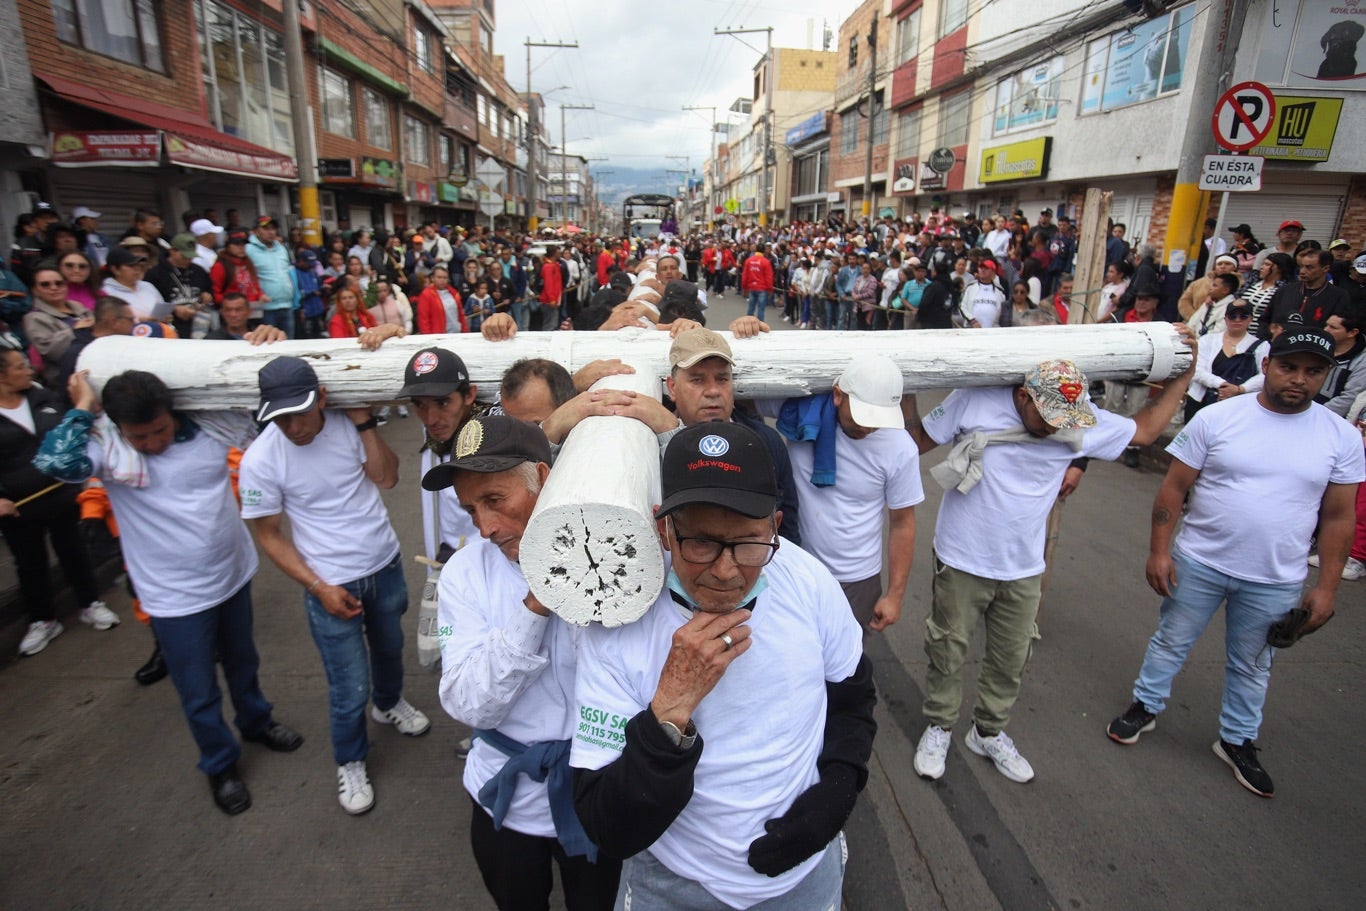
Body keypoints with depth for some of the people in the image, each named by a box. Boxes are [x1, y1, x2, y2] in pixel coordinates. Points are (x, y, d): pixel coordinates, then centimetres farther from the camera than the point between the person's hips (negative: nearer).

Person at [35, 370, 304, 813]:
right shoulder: (105, 445, -17)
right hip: (175, 597, -3)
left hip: (234, 574, 3)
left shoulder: (211, 423, -11)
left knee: (243, 663, 27)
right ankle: (220, 765, 38)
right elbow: (56, 461, -37)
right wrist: (83, 408, -24)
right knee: (199, 694, 13)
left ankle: (256, 722, 54)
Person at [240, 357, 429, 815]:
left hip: (386, 565, 4)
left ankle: (389, 703, 58)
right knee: (350, 690, 4)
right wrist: (319, 588, -15)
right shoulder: (261, 460, -20)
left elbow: (386, 477, -17)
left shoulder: (346, 423, -14)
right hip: (332, 585, -3)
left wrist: (365, 422, -24)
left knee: (389, 648, 27)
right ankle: (350, 764, 32)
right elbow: (268, 535, -10)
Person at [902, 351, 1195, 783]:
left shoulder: (1083, 422, -4)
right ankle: (938, 727, 34)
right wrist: (906, 391, -15)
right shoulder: (975, 402, -15)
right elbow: (917, 440, -7)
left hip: (1022, 570, 4)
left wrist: (1184, 375, 11)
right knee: (948, 651, 11)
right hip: (962, 564, -3)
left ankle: (989, 732, 41)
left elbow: (1144, 429, 11)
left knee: (1010, 660, 18)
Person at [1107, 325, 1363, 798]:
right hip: (1198, 563, -1)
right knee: (1170, 642, 14)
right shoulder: (1216, 418, -10)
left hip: (1276, 582, 2)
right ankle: (1146, 706, 36)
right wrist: (1159, 550, -10)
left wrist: (1326, 587, 1)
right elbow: (1174, 487, -7)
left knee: (1252, 666, 18)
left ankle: (1237, 741, 38)